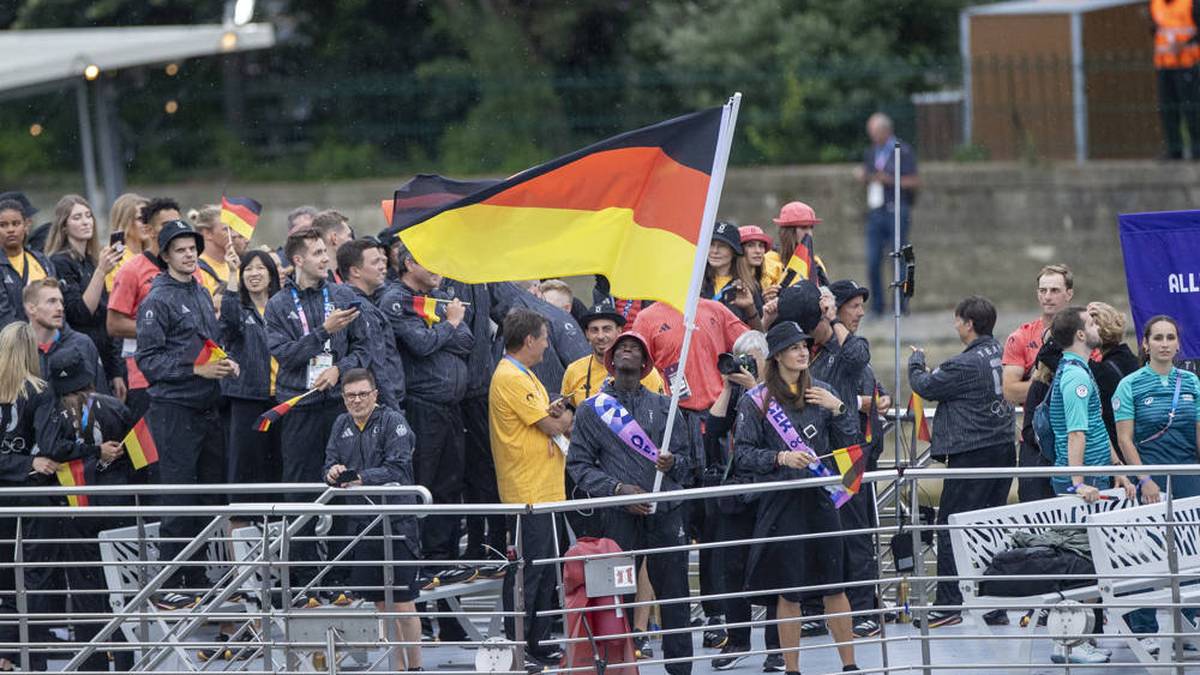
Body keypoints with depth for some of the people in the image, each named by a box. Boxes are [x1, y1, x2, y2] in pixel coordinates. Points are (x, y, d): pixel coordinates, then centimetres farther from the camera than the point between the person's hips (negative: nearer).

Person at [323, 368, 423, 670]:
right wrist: (333, 472, -12)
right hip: (358, 523, 6)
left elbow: (397, 469, -15)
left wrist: (361, 478, -24)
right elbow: (331, 462, 11)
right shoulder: (342, 425, 13)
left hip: (394, 521, -6)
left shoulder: (393, 421, -6)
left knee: (403, 600, -5)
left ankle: (414, 666, 2)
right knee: (380, 601, 10)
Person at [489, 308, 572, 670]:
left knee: (543, 572, 14)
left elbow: (547, 421, 16)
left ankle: (539, 644, 20)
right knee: (527, 571, -6)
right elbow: (552, 426, -17)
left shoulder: (522, 375, 17)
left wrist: (555, 414, -7)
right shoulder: (511, 379, -17)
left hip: (543, 490, 10)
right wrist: (564, 416, 4)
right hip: (528, 492, -10)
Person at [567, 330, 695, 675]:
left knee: (674, 597, 0)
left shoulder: (664, 406, 15)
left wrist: (672, 463, -9)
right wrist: (617, 489, -9)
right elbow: (579, 463, 5)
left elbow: (687, 461, 15)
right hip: (619, 516, -1)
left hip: (666, 513, 1)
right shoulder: (592, 409, 11)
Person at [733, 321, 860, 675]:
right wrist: (781, 458, -17)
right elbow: (743, 452, -4)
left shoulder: (821, 393, 8)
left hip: (821, 497, 3)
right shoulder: (756, 400, -2)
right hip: (781, 500, -3)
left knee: (834, 585, 5)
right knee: (788, 591, 2)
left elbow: (848, 443, 9)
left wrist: (838, 409, -7)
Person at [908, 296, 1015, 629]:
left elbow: (926, 387, -5)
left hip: (972, 454, -8)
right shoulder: (1000, 353, 6)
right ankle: (996, 605, 13)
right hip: (1004, 448, 8)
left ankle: (948, 605, 1)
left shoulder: (966, 365, -17)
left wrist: (916, 362, 14)